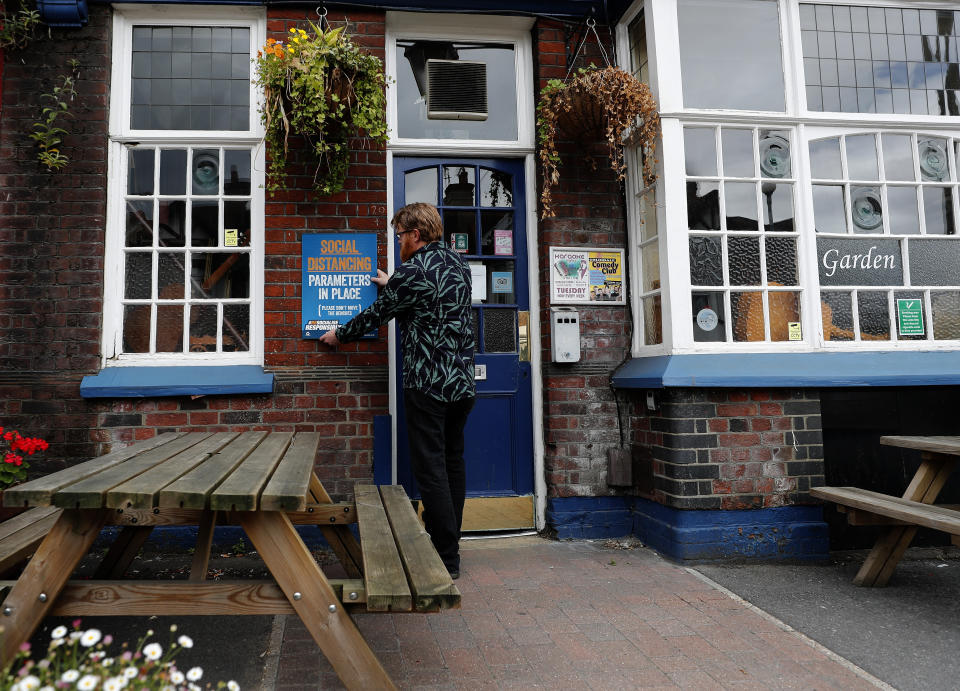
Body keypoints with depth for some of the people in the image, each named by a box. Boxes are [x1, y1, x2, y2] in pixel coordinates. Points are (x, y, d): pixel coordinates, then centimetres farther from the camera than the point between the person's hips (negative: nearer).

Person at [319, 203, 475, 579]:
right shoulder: (458, 263, 11)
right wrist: (392, 285, 41)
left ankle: (446, 558, 4)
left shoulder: (412, 271, -12)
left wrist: (339, 335, 16)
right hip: (462, 381, 8)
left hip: (427, 385, -8)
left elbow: (376, 314, -2)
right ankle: (448, 541, 26)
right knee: (453, 463, 15)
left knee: (431, 469, -1)